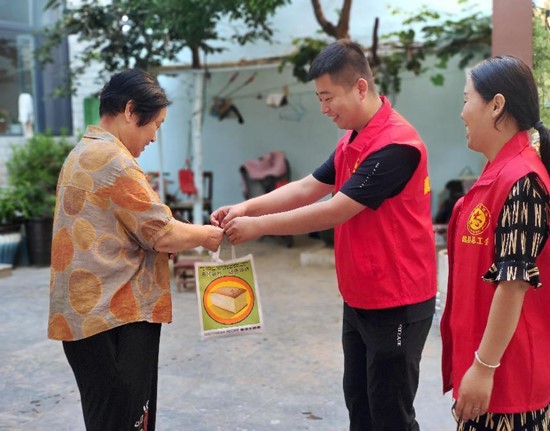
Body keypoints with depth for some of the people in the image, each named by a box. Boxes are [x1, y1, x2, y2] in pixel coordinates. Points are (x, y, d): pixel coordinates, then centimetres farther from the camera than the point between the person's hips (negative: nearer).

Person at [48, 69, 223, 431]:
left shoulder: (83, 154, 16)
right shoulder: (113, 159, -17)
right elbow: (163, 234, -17)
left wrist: (180, 240, 10)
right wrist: (206, 236, 1)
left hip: (88, 313, 10)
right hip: (114, 318, -10)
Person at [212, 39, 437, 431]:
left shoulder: (396, 145, -23)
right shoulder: (352, 141, 9)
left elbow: (334, 212, -24)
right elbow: (308, 188, 9)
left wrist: (259, 226, -17)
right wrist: (247, 207, -4)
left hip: (397, 305, -9)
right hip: (359, 300, 9)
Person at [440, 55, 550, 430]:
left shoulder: (520, 181, -20)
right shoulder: (498, 173, 9)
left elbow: (514, 284, -22)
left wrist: (484, 366, -19)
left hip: (506, 371, -9)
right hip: (488, 361, 9)